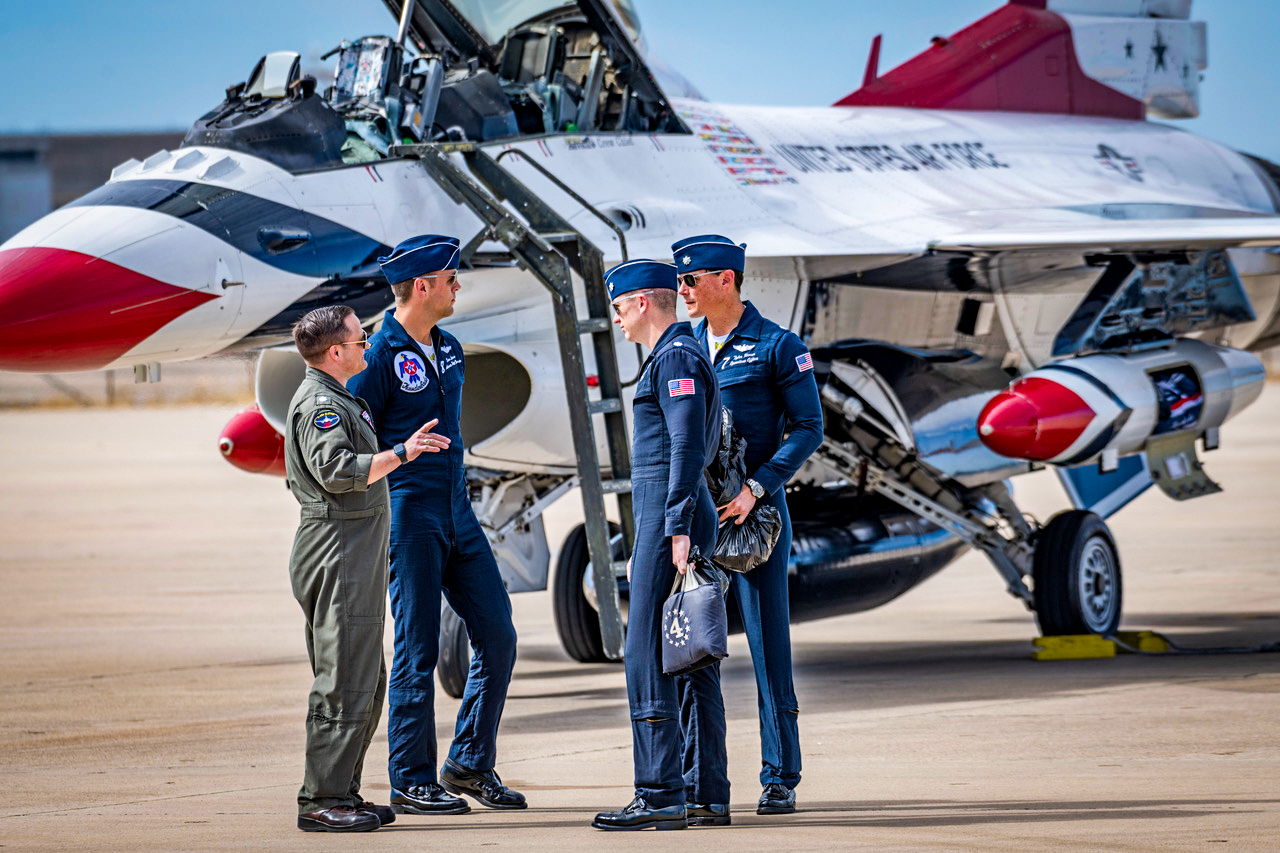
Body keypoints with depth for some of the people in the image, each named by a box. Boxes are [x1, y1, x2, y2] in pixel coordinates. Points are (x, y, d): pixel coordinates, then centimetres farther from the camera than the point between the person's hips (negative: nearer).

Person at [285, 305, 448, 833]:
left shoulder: (335, 398, 21)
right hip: (339, 548, -11)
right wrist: (400, 454, -33)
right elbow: (336, 469, -28)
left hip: (354, 555, 11)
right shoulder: (320, 404, -13)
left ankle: (340, 792, 17)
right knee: (344, 680, -11)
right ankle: (321, 801, -11)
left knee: (366, 682, 13)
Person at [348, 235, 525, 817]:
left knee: (497, 636, 5)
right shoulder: (382, 355, -12)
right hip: (410, 519, -8)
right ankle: (412, 781, 4)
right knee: (417, 650, -3)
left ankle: (469, 766, 15)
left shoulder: (448, 349, 13)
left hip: (457, 512, 8)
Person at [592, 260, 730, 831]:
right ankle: (705, 795, 10)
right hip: (670, 523, 11)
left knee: (648, 658, -11)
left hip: (670, 522, -11)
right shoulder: (679, 356, 22)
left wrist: (676, 530, -24)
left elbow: (688, 448, -19)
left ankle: (660, 796, -14)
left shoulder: (676, 358, -10)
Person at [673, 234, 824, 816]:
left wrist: (755, 489, -17)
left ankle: (780, 779, 4)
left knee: (769, 645, -1)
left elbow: (808, 428, -7)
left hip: (756, 512, -5)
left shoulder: (777, 347, -4)